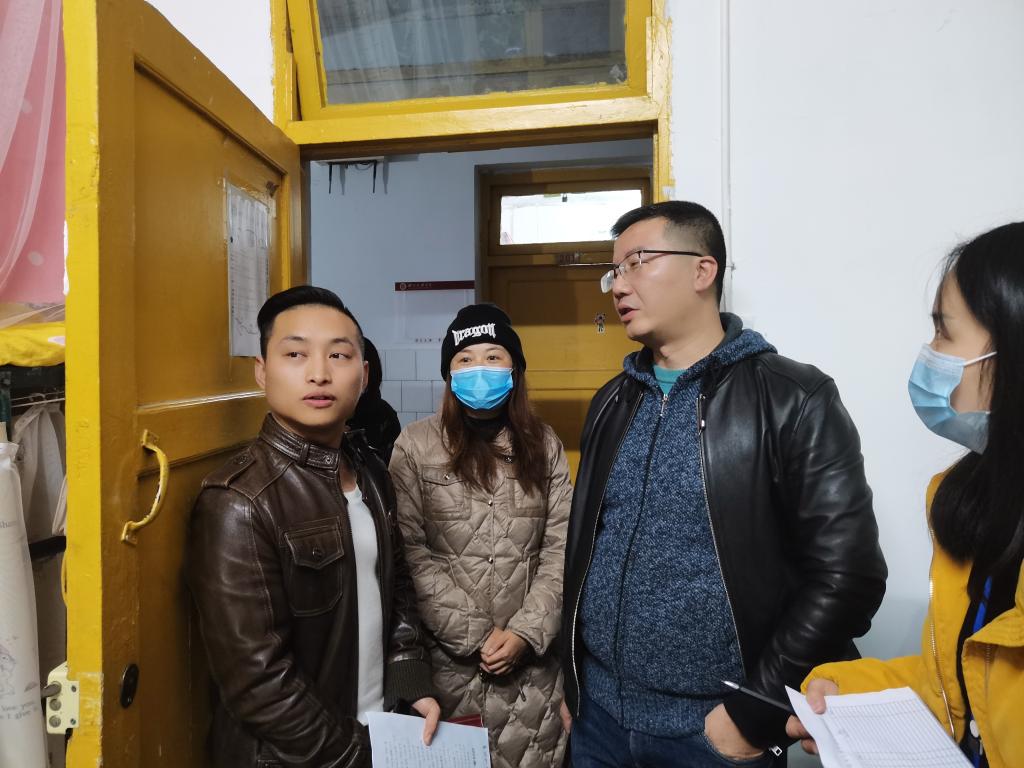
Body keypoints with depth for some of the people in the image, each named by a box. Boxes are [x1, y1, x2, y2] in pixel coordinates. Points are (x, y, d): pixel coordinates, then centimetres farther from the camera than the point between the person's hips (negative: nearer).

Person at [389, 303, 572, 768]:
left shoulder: (544, 445, 3)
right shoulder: (416, 446, -5)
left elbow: (561, 549, 0)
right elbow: (412, 555, -8)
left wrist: (526, 632, -9)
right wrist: (476, 635, -10)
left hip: (533, 655, 2)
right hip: (452, 655, -1)